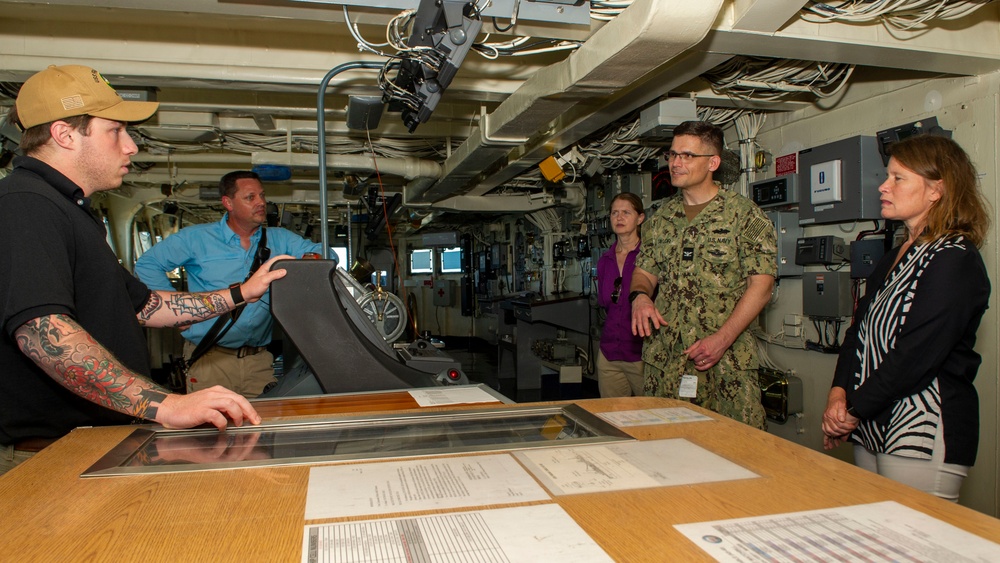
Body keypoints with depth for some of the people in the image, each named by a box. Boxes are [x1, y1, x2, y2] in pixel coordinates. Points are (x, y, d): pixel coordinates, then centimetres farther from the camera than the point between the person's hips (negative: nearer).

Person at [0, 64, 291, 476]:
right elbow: (42, 330, -30)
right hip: (51, 454, -10)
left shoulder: (64, 211, 22)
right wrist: (164, 404, -36)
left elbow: (143, 305, 24)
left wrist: (242, 293, 19)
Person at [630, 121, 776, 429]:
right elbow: (644, 271, 17)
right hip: (664, 360, 4)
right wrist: (639, 296, -7)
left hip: (727, 363, -4)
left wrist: (722, 339, -18)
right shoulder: (661, 218, 13)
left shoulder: (744, 214, -2)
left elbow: (761, 285, -8)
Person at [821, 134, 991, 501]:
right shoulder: (896, 256, 15)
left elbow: (918, 354, -20)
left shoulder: (955, 259, -13)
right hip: (872, 429, 8)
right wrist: (839, 392, -5)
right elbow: (859, 330, 10)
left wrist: (853, 410, -13)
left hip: (924, 436, -8)